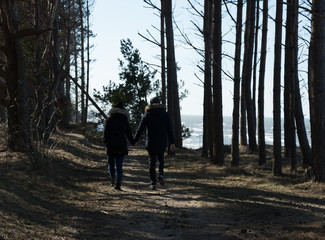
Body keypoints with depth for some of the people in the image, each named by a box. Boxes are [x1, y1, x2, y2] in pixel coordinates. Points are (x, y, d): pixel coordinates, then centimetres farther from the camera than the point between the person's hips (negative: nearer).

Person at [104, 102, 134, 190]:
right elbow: (128, 133, 4)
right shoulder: (125, 120, 3)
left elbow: (106, 132, -6)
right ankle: (118, 184, -2)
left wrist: (106, 140, 10)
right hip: (121, 145, 1)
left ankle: (112, 178, -5)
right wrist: (132, 142, 18)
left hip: (111, 144, -1)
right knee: (119, 165, 5)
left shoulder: (109, 119, -1)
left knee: (111, 163, 16)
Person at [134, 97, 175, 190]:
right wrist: (172, 143, 5)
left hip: (151, 143, -2)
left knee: (152, 162, 6)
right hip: (162, 142, 2)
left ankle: (153, 183, 4)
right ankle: (160, 175, 1)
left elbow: (140, 129, -4)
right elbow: (170, 130, 2)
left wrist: (135, 140, 4)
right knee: (160, 158, 24)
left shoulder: (147, 115, -4)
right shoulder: (165, 114, 3)